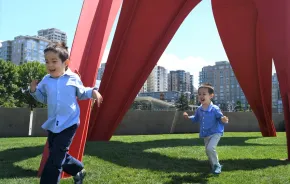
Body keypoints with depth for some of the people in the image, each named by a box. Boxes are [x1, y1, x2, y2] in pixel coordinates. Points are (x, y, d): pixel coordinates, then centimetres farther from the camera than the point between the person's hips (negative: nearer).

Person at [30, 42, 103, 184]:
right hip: (52, 124, 5)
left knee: (55, 158, -8)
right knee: (60, 156, 16)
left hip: (69, 123, -5)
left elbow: (82, 93, 9)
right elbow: (43, 98, 12)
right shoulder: (45, 80, 0)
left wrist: (93, 92, -8)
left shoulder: (73, 78, -7)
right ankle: (78, 170, 42)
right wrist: (34, 91, -5)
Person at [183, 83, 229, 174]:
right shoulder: (199, 109, -2)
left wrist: (223, 120, -36)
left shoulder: (215, 109, -20)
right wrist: (188, 117, 3)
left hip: (215, 133, -6)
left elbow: (221, 118, -13)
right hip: (205, 135, 7)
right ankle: (214, 166, 37)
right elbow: (196, 119, 17)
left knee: (210, 148, -24)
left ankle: (216, 165, -2)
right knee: (208, 151, 15)